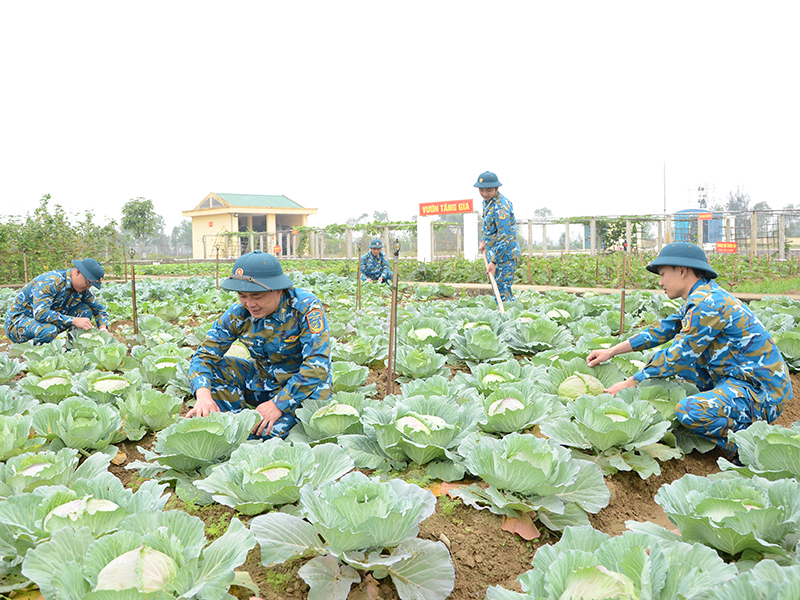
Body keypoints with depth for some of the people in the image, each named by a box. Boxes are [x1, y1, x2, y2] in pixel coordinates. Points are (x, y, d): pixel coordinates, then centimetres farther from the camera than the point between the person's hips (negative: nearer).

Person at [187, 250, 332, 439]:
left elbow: (317, 364, -28)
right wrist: (203, 395, -30)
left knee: (270, 430, -32)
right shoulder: (237, 313, -10)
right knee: (211, 367, -14)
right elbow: (204, 354, -10)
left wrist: (278, 403, -33)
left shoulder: (306, 307, -23)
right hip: (262, 380, 5)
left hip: (303, 387, -5)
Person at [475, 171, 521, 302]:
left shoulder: (501, 207, -25)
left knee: (502, 289, -9)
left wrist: (494, 262, -29)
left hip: (505, 254, -10)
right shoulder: (487, 200, 6)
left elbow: (503, 237, -28)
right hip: (493, 252, 10)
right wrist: (483, 241, 16)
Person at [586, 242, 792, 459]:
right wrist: (612, 351, 13)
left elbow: (677, 358, -19)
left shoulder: (707, 304, -22)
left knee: (688, 411, -33)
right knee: (661, 358, 14)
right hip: (737, 377, 10)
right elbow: (661, 331, 15)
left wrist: (629, 384, -11)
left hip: (761, 391, -10)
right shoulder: (701, 297, 9)